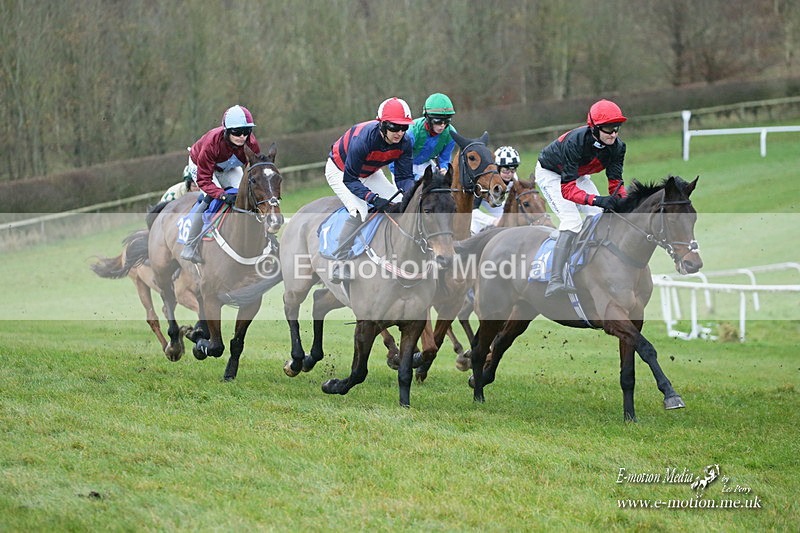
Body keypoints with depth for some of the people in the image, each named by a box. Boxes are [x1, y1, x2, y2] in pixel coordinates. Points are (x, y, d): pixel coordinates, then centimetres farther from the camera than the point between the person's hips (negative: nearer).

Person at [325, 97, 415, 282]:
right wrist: (373, 198, -46)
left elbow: (404, 176, -16)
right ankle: (339, 264, -21)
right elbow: (349, 180, -34)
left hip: (369, 173, 7)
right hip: (340, 171, -7)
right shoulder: (363, 139, -40)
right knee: (359, 210, -28)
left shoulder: (404, 143, -22)